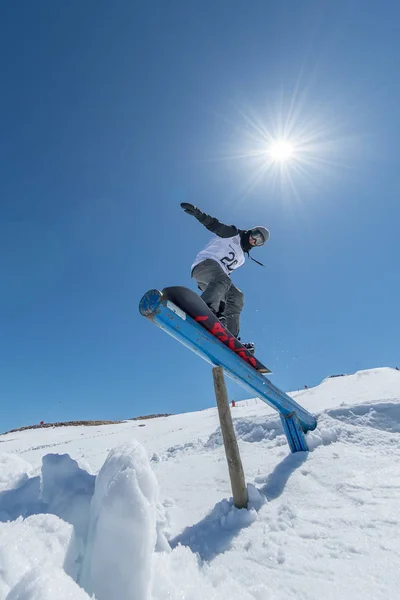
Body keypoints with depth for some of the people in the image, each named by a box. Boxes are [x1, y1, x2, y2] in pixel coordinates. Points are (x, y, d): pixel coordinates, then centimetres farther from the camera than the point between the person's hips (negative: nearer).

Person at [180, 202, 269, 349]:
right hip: (204, 264, -7)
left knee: (236, 296, -9)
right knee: (223, 279, -35)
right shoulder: (233, 234, 12)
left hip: (217, 280, 7)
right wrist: (198, 213, -20)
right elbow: (214, 225, -2)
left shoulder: (241, 258, 30)